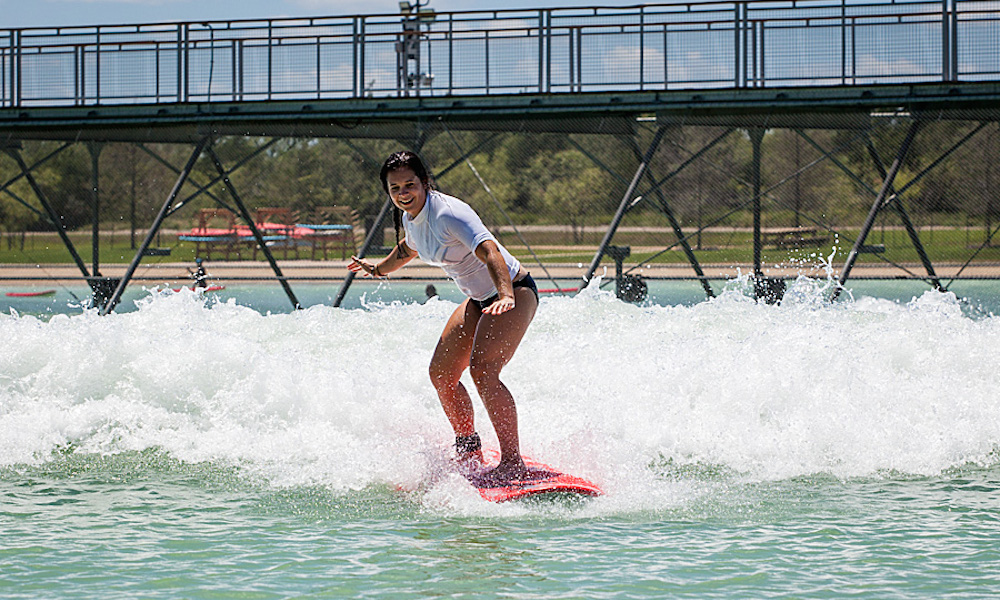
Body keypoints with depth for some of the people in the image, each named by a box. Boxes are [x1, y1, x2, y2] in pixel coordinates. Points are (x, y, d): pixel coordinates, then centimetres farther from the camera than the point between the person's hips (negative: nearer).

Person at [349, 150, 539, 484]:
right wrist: (377, 268, 42)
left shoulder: (448, 213, -26)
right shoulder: (410, 217, 1)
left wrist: (506, 295, -54)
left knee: (482, 369, -27)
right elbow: (408, 248, 27)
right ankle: (468, 450, 29)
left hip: (514, 291, -10)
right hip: (479, 299, 10)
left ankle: (513, 463, -26)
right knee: (441, 373, 9)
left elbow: (490, 252, -39)